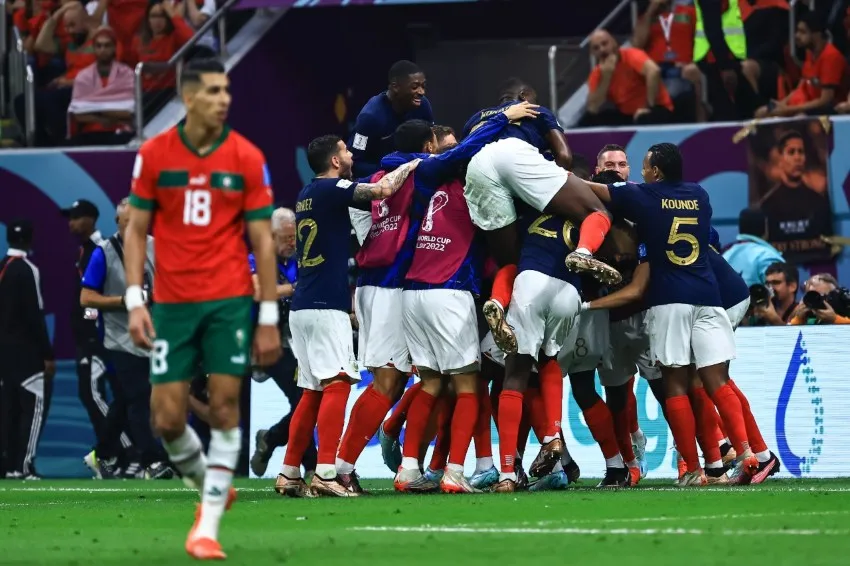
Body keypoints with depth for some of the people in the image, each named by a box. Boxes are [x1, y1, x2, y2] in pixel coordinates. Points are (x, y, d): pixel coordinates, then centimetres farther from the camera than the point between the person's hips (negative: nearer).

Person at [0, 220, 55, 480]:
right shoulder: (26, 270, -14)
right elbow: (34, 316, -17)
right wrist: (48, 354, -14)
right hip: (27, 351, -8)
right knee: (34, 405, -6)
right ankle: (23, 465, -13)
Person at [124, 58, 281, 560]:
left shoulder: (247, 158, -2)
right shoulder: (154, 155, 0)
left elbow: (263, 242, 0)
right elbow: (137, 231, 6)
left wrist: (269, 319, -3)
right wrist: (135, 302, -4)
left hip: (230, 300, -1)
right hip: (172, 302, 1)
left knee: (225, 406, -7)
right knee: (167, 418, -2)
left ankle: (208, 526, 0)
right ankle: (210, 486, 26)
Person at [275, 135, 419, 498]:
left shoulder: (307, 194, 18)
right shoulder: (330, 189, -8)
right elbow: (382, 190, -18)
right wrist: (408, 167, -2)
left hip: (303, 306, 9)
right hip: (326, 305, -9)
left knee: (312, 392, 12)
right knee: (337, 383, -13)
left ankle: (289, 473, 11)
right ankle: (326, 473, -22)